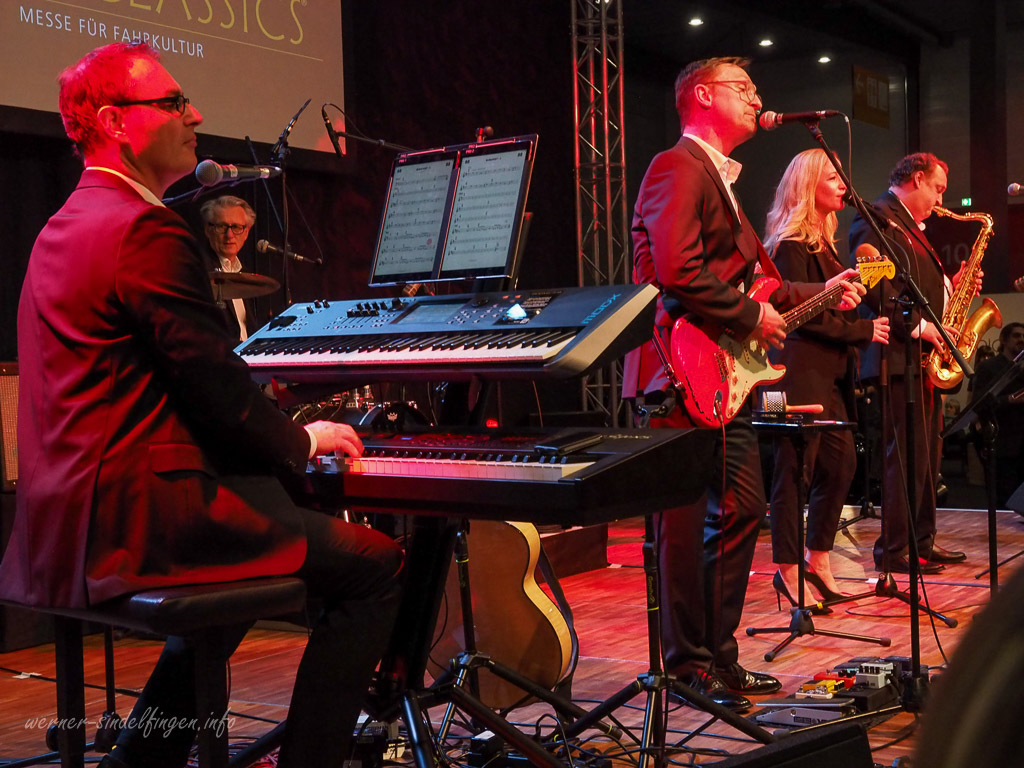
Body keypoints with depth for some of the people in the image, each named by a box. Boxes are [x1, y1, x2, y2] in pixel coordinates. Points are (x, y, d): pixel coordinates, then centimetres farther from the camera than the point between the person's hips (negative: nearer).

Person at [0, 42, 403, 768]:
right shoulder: (147, 230, -15)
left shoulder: (64, 226, 18)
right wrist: (302, 441, 4)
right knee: (375, 565, -8)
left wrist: (282, 436, 19)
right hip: (131, 513, -11)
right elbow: (216, 381, -15)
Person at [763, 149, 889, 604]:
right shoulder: (792, 245, -11)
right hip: (800, 369, -10)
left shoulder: (822, 241, 19)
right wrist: (862, 331, -12)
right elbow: (805, 314, -16)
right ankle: (788, 571, 5)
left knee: (841, 461, 10)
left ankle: (819, 559, 22)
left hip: (828, 370, 10)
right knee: (796, 471, -4)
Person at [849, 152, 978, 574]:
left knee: (927, 455, 13)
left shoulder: (912, 227, 24)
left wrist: (950, 286, 9)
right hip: (899, 357, -10)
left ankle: (922, 542, 21)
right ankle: (893, 550, -2)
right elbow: (874, 287, -20)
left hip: (926, 356, 10)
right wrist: (919, 326, -20)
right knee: (906, 456, -8)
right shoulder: (876, 219, -9)